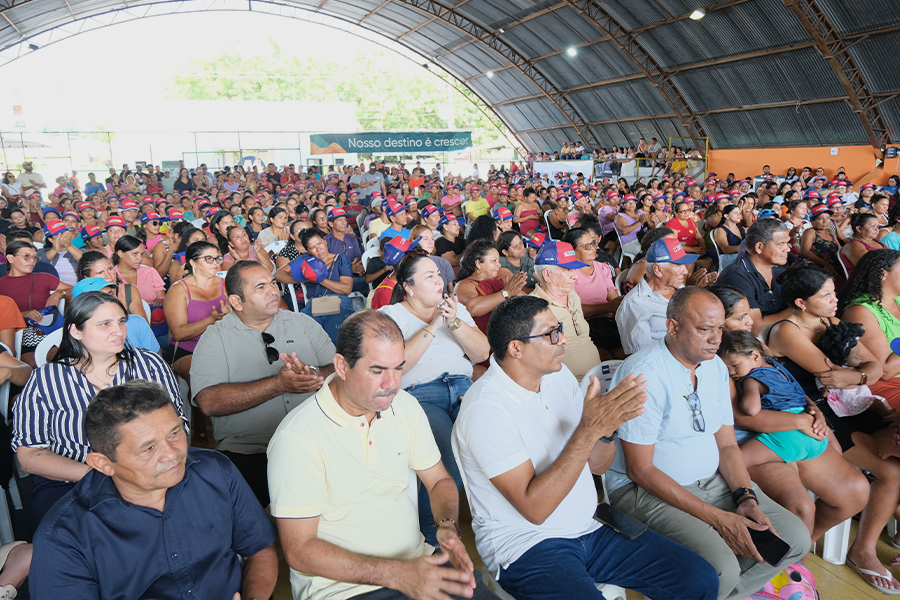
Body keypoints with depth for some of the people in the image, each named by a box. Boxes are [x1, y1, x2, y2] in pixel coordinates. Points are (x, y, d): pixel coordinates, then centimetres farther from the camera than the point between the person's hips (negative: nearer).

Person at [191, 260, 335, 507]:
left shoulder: (302, 324, 15)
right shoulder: (215, 338, 5)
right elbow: (209, 402, -10)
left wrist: (314, 375, -14)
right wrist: (278, 384, -14)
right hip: (247, 451, -2)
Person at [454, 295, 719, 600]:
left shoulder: (558, 374, 3)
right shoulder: (485, 408, -21)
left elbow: (596, 465, 9)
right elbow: (533, 508, -24)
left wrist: (606, 428, -15)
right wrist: (590, 429, -28)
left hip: (589, 527, 7)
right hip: (526, 544, -6)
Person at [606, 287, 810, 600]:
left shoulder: (716, 366, 5)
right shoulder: (643, 374, -22)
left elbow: (726, 444, 10)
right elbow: (640, 470, -21)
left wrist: (746, 498, -8)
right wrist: (717, 518, -21)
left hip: (713, 480, 8)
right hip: (647, 489, -8)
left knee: (796, 538, 0)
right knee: (721, 568, -26)